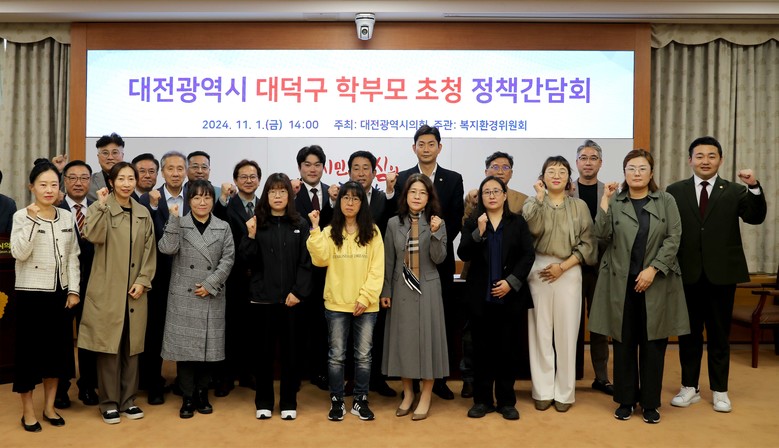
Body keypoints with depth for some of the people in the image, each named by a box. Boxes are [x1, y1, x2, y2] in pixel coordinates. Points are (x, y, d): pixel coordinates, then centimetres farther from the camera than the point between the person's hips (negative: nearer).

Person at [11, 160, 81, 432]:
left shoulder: (67, 217, 5)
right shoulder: (22, 216, -5)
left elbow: (73, 256, 7)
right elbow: (19, 253, -17)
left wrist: (73, 289, 2)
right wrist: (32, 220, -23)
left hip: (59, 292, 4)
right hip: (31, 293, -4)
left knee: (58, 348, 10)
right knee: (29, 349, 3)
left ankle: (49, 407, 24)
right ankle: (28, 411, 18)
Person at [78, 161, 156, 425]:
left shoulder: (143, 213, 10)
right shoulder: (99, 208, -1)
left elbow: (150, 250, 8)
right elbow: (94, 237, -20)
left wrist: (143, 281, -2)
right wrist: (102, 205, -20)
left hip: (134, 290, 4)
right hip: (107, 289, -3)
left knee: (132, 346, 8)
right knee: (108, 346, 0)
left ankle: (128, 400, 20)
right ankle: (109, 403, 12)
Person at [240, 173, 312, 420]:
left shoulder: (300, 224, 4)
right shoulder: (257, 223, 4)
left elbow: (305, 262, 0)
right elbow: (249, 261, -1)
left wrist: (298, 291, -9)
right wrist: (251, 236, -15)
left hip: (290, 297, 0)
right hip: (261, 297, 0)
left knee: (290, 351, 6)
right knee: (263, 351, 7)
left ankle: (289, 403, 19)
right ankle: (263, 402, 22)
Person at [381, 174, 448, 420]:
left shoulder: (437, 223, 0)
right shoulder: (394, 223, 2)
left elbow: (439, 259, -8)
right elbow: (388, 261, 4)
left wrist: (435, 233, -22)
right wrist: (385, 291, 2)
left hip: (427, 288, -1)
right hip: (401, 288, 2)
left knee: (427, 337, 1)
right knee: (403, 338, 7)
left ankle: (426, 396, 13)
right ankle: (407, 393, 22)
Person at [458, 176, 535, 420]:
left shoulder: (518, 222, 5)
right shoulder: (472, 223, 6)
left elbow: (528, 255, -1)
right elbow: (463, 254, -5)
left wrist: (511, 282, -12)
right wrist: (479, 232, -18)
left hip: (509, 296, 0)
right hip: (480, 297, 0)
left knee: (507, 349, 6)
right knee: (482, 349, 6)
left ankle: (506, 401, 16)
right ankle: (482, 400, 16)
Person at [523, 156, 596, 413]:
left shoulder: (579, 206, 7)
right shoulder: (533, 202, 7)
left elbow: (587, 243, 1)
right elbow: (533, 229, -14)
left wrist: (563, 266, -9)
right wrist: (540, 196, -13)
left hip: (569, 272, 0)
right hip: (538, 271, 0)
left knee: (566, 332, 3)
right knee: (540, 331, 3)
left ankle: (564, 392, 14)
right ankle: (543, 391, 13)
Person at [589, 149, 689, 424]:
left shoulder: (666, 201, 5)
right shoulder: (614, 202, 5)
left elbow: (673, 239, -2)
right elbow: (602, 235, -7)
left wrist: (652, 270, -12)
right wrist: (605, 199, -11)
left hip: (656, 282, 0)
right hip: (621, 283, 0)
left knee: (653, 343, 5)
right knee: (624, 343, 6)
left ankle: (650, 403, 18)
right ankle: (626, 400, 19)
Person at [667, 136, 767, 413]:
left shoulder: (734, 191, 3)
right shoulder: (675, 191, 3)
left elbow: (755, 218, -12)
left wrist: (754, 187, -25)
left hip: (722, 274, 0)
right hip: (688, 274, 1)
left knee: (719, 335, 9)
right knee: (689, 333, 10)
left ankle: (719, 391, 22)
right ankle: (690, 387, 23)